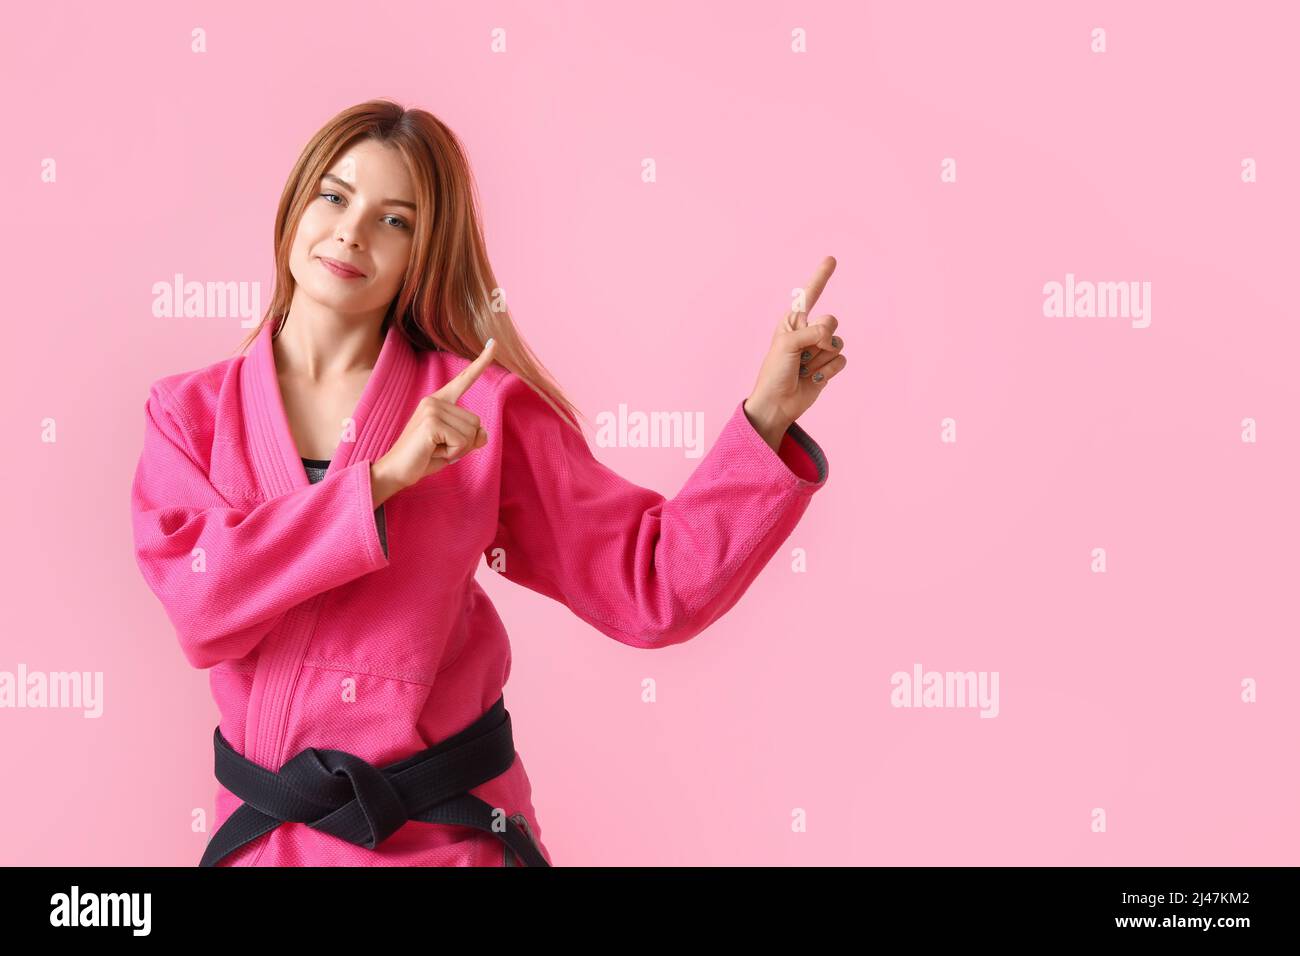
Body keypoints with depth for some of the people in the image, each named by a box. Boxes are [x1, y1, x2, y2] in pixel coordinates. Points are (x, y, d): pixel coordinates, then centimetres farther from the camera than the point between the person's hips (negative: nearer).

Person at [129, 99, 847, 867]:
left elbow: (650, 582, -8)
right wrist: (380, 479, -24)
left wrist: (767, 414, -18)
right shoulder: (190, 412, -2)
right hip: (267, 833, 2)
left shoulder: (482, 407, -7)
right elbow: (202, 601, -18)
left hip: (449, 833, -1)